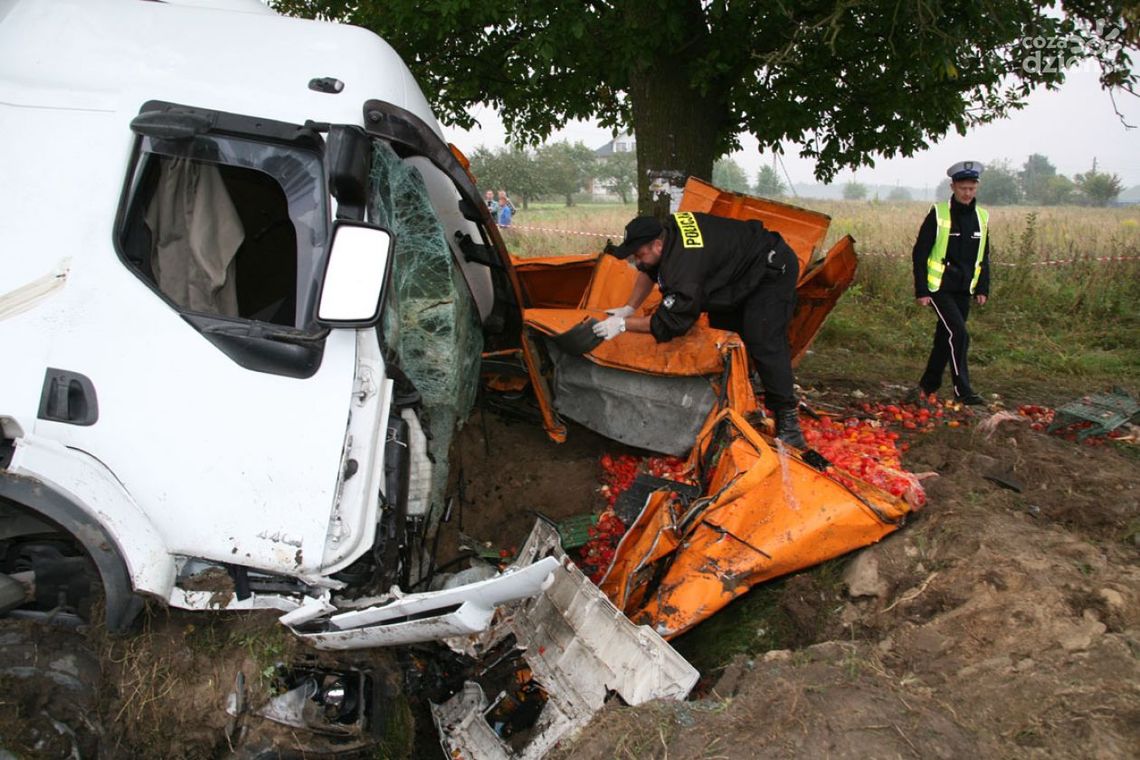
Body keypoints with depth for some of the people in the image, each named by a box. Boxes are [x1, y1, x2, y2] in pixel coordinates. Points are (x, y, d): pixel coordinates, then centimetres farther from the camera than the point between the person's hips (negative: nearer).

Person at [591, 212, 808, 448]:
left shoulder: (684, 265, -38)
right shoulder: (667, 228, -9)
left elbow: (670, 323, -36)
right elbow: (648, 273, 10)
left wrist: (624, 325, -27)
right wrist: (628, 309, 5)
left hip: (773, 271, -10)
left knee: (764, 344, -20)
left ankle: (787, 421, -16)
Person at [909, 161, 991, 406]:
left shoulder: (981, 217, 9)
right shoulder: (938, 214, -6)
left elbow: (983, 257, 18)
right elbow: (920, 254, -7)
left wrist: (982, 289, 10)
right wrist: (921, 291, -11)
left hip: (963, 290, 6)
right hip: (939, 287, -5)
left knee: (945, 338, 9)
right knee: (958, 334, -16)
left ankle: (927, 387, 20)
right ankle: (963, 391, -10)